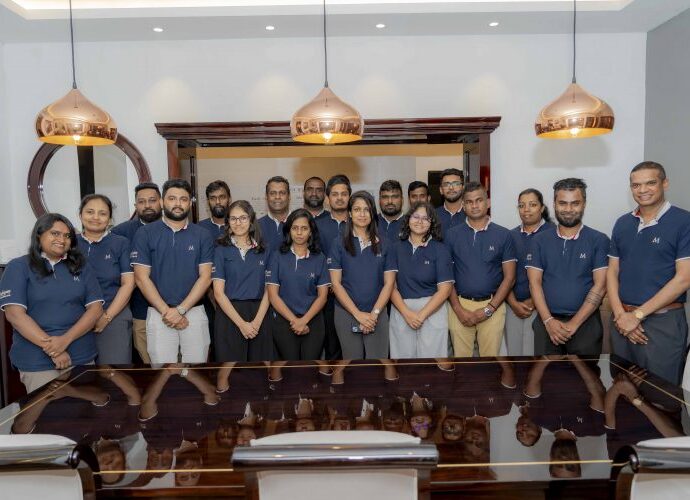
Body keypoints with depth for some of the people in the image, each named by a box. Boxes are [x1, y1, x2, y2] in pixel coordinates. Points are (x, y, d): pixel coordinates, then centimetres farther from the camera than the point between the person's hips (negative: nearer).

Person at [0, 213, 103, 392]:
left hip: (82, 356, 3)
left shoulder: (81, 266, 9)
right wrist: (50, 348, -17)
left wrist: (65, 340, -14)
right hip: (36, 360, -3)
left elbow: (96, 308, 1)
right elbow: (14, 313, -9)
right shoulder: (18, 267, 0)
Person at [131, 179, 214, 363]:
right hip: (159, 313, -1)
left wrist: (180, 310, -11)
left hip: (194, 312, 1)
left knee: (197, 362, 5)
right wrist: (166, 311, -9)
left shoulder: (202, 235, 5)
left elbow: (205, 277, -1)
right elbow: (141, 277, -3)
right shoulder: (145, 233, 2)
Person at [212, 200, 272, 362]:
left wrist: (257, 321, -10)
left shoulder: (263, 251, 8)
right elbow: (218, 292, -5)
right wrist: (241, 323, -12)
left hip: (259, 317, 2)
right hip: (229, 315, -2)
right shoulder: (221, 250, 1)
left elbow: (268, 290, 4)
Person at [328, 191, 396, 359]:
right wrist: (358, 314, -10)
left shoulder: (383, 245, 7)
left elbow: (389, 283, 3)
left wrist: (374, 313, -9)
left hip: (378, 315, 1)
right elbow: (336, 283, -4)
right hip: (347, 314, -1)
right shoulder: (339, 244, 1)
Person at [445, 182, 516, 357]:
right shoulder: (452, 234, 4)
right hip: (460, 306, 1)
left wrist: (489, 309, -7)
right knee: (461, 356, 5)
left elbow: (509, 277, 1)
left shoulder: (503, 235, 2)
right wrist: (459, 309, -6)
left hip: (492, 306, 0)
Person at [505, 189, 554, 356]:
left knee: (534, 353, -6)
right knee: (513, 352, 8)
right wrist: (513, 302, -3)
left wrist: (533, 302, -8)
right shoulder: (511, 236, 10)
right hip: (513, 306, 4)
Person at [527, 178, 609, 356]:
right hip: (547, 321, 2)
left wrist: (574, 324, -13)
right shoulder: (539, 240, 5)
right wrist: (548, 320, -11)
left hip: (585, 322, -1)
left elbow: (600, 286, -7)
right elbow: (534, 283, 1)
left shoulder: (599, 240, -1)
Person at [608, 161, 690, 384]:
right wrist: (620, 314, -6)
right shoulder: (622, 223, 9)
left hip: (663, 321, -5)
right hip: (623, 321, 5)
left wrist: (637, 314, -14)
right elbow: (613, 271, 9)